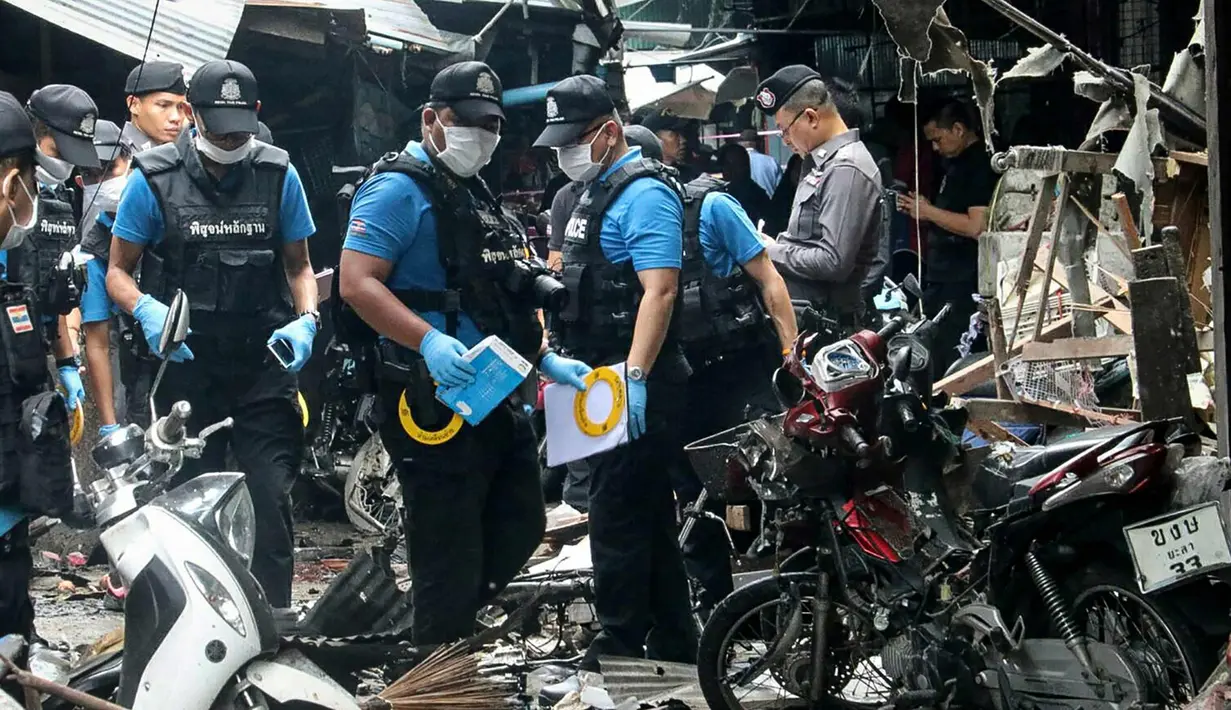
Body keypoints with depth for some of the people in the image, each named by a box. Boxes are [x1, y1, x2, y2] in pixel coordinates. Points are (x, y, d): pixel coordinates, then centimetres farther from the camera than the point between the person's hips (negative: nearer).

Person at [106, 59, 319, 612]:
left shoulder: (278, 174, 4)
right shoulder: (154, 178, -1)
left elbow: (298, 265, 15)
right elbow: (117, 270, 5)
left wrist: (305, 321, -5)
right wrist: (147, 311, -17)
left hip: (263, 364, 1)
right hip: (185, 365, 0)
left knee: (271, 499, -8)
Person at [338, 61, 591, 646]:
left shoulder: (478, 195, 20)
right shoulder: (400, 189, -10)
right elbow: (356, 283, -20)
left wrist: (546, 360, 16)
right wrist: (429, 341, -32)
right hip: (435, 396, -10)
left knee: (521, 527, 16)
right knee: (450, 553, -5)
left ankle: (440, 629, 28)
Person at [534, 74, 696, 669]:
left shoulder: (644, 194, -15)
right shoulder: (595, 192, 17)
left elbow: (660, 290, -24)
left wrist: (635, 377, -30)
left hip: (632, 387, -10)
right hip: (602, 377, 10)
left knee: (619, 514, -6)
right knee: (649, 514, 14)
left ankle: (621, 649, 1)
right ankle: (672, 644, 21)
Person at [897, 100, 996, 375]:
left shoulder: (981, 165, -13)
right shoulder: (956, 164, 18)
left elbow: (977, 226, -21)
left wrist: (929, 212, -11)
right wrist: (923, 211, 9)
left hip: (961, 287, -10)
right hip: (941, 280, 10)